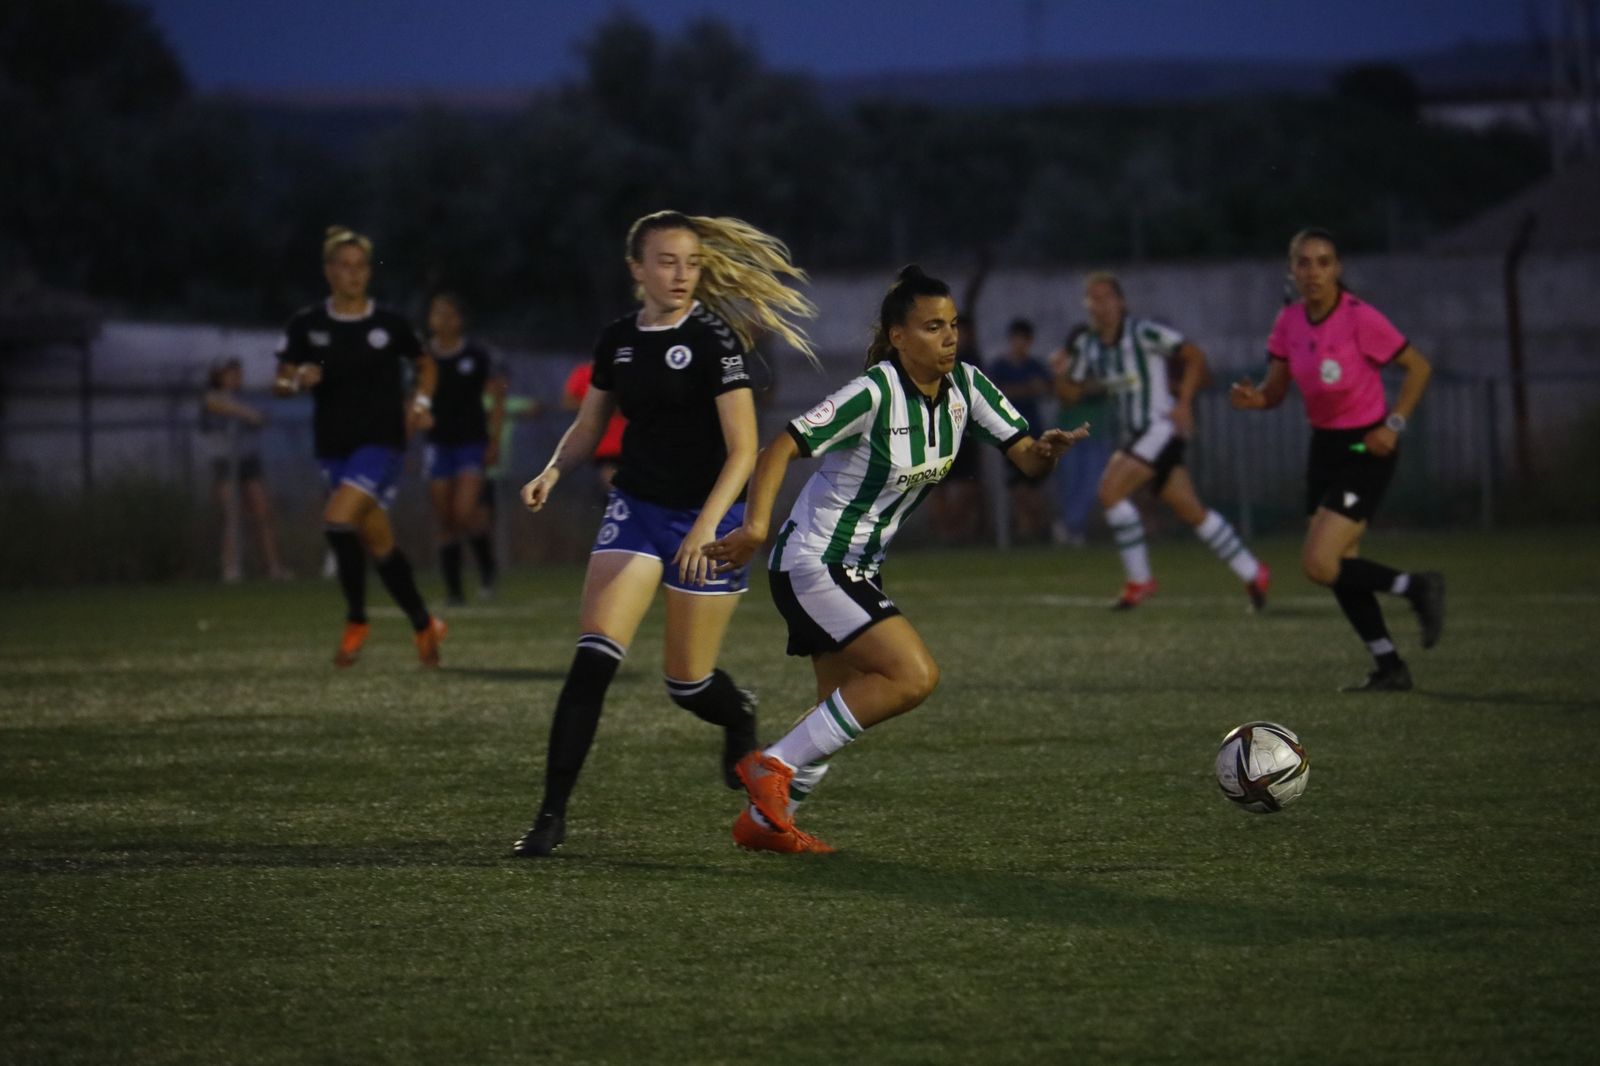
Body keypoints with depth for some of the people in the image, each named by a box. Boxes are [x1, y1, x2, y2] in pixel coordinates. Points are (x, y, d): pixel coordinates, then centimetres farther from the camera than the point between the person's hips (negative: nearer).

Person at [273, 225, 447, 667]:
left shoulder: (390, 324, -1)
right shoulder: (307, 325, 1)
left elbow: (425, 365, 16)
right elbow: (280, 383, 5)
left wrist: (421, 403, 0)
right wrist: (297, 381, -16)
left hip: (381, 443, -3)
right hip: (334, 445, 3)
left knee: (338, 518, -23)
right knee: (379, 543, 6)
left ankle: (356, 620, -7)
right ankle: (424, 626, 23)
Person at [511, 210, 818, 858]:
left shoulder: (715, 340, -12)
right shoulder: (617, 340, 4)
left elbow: (742, 450, -15)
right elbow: (588, 427, 16)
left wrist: (706, 526, -26)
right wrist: (552, 473, -5)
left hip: (707, 517, -3)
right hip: (635, 509, 3)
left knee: (687, 680, 6)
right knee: (594, 657, -14)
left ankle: (739, 715, 44)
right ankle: (552, 814, -13)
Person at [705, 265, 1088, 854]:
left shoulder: (965, 386, -1)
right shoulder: (874, 394, -23)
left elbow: (1024, 455, -3)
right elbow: (780, 448, -24)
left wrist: (1046, 450, -26)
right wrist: (755, 526, -36)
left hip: (857, 571, 9)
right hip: (812, 563, -9)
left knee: (845, 706, 15)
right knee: (914, 675, -19)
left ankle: (764, 820, 28)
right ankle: (772, 764, -11)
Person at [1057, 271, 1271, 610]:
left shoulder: (1143, 333, -12)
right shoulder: (1087, 346, 9)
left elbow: (1194, 356, -7)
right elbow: (1071, 393, 17)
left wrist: (1184, 403, -15)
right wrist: (1060, 376, -5)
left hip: (1162, 427, -8)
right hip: (1135, 435, 8)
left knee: (1111, 489, -21)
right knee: (1191, 511, 10)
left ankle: (1139, 579, -11)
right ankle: (1253, 574, 21)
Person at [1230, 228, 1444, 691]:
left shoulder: (1360, 318, -19)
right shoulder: (1290, 322, 0)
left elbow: (1418, 366, -10)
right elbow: (1275, 389, 4)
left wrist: (1394, 425, -17)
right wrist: (1254, 397, -18)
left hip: (1366, 449, -7)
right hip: (1324, 445, 7)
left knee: (1320, 563, -16)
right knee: (1340, 568, 9)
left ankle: (1418, 588, 3)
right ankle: (1389, 666, 21)